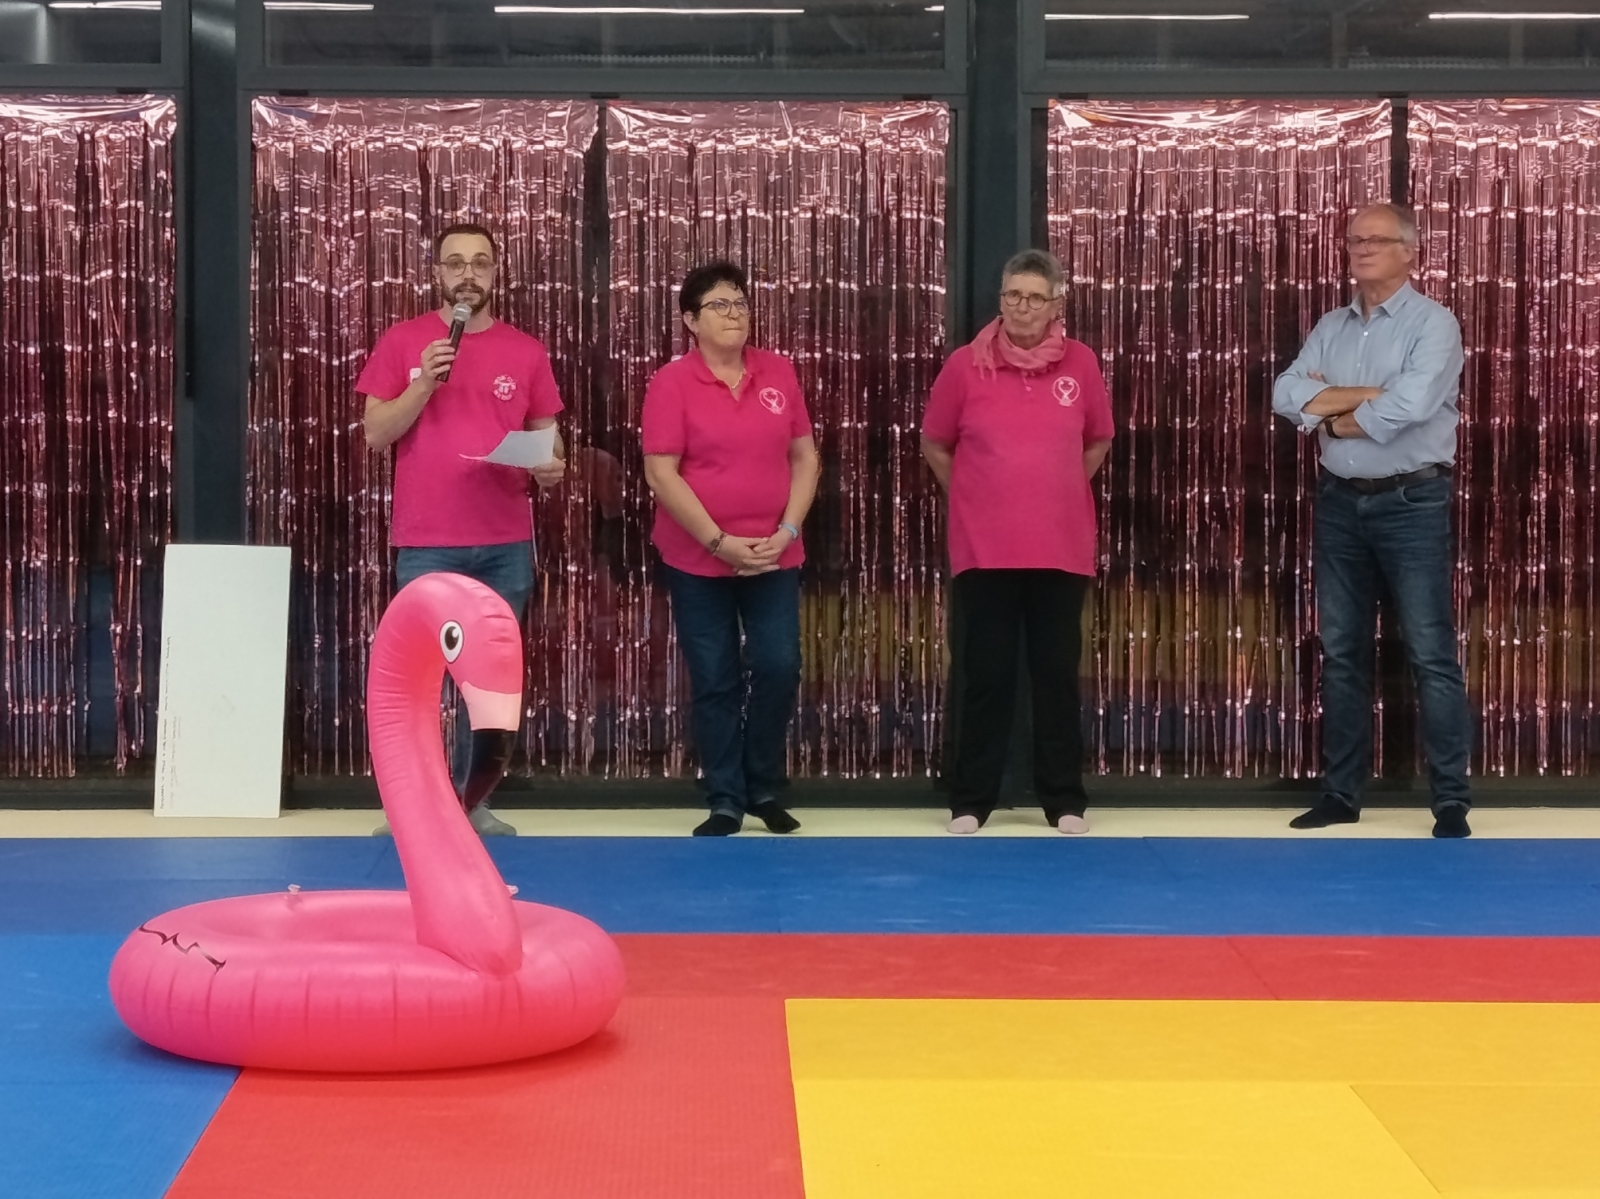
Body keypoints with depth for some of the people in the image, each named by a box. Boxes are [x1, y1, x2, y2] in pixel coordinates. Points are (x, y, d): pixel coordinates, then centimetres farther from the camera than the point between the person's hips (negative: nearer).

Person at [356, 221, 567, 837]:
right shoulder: (402, 341, 3)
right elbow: (376, 433, -2)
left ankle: (473, 801, 18)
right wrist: (426, 380, -15)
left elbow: (547, 439, 13)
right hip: (427, 544, -2)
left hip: (506, 544, 2)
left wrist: (552, 466, -10)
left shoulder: (525, 352, 7)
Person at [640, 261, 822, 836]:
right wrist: (719, 542, -14)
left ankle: (764, 791, 17)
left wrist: (787, 531, -5)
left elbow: (805, 457, 7)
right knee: (714, 683, 3)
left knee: (779, 669, -2)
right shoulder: (671, 383, -7)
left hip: (773, 557, 3)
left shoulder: (779, 373, 4)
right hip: (697, 560, -2)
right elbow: (661, 474, -11)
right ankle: (725, 803, 14)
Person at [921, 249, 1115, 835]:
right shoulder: (966, 365, -4)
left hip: (1062, 549, 1)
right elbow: (934, 445, 9)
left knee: (1058, 673, 7)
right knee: (987, 675, 3)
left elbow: (1098, 442, 15)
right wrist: (977, 498, 9)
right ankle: (971, 800, 13)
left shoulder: (1080, 363, 0)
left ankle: (1065, 799, 15)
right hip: (985, 550, -1)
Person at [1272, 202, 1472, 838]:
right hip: (1339, 503, 6)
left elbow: (1405, 410, -22)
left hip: (1412, 504, -6)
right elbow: (1286, 394, -4)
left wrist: (1331, 418, -7)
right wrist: (1370, 392, -14)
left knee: (1430, 654, -5)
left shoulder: (1433, 324, -7)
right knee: (1342, 652, 10)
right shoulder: (1330, 328, 11)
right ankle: (1341, 793, 18)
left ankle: (1451, 801, -1)